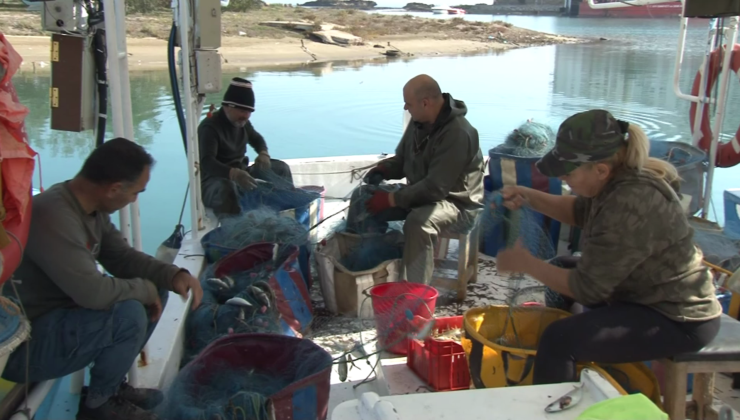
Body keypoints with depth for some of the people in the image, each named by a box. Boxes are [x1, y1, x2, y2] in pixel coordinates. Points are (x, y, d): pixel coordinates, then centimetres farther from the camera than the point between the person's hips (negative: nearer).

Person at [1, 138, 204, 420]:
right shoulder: (53, 216, -31)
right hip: (24, 343, -10)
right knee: (128, 314, -29)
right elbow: (92, 291, -35)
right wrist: (144, 288, -15)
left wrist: (174, 275, -9)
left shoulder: (91, 207, 0)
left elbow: (121, 257, 8)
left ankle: (111, 384, 13)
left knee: (156, 288, 4)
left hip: (60, 313, 10)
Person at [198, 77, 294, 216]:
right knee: (226, 188, -44)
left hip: (239, 174, 9)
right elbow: (206, 162, -36)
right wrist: (234, 174, -56)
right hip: (214, 180, -8)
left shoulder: (242, 122, 5)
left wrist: (263, 153, -3)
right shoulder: (209, 127, -22)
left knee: (281, 168, 4)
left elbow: (256, 138, 24)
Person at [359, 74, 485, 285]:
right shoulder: (419, 121, -1)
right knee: (366, 202, -2)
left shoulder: (457, 134, -28)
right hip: (421, 192, 9)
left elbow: (435, 187, -32)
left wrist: (392, 199, -29)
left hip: (457, 202, -9)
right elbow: (402, 160, 12)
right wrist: (382, 169, -10)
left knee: (418, 221, -39)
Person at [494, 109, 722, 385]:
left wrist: (526, 264, -13)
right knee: (561, 271, 24)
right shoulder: (622, 177, -4)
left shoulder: (631, 207, -31)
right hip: (652, 295, 10)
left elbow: (587, 288, -24)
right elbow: (579, 212, 16)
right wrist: (529, 197, 1)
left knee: (559, 340, -24)